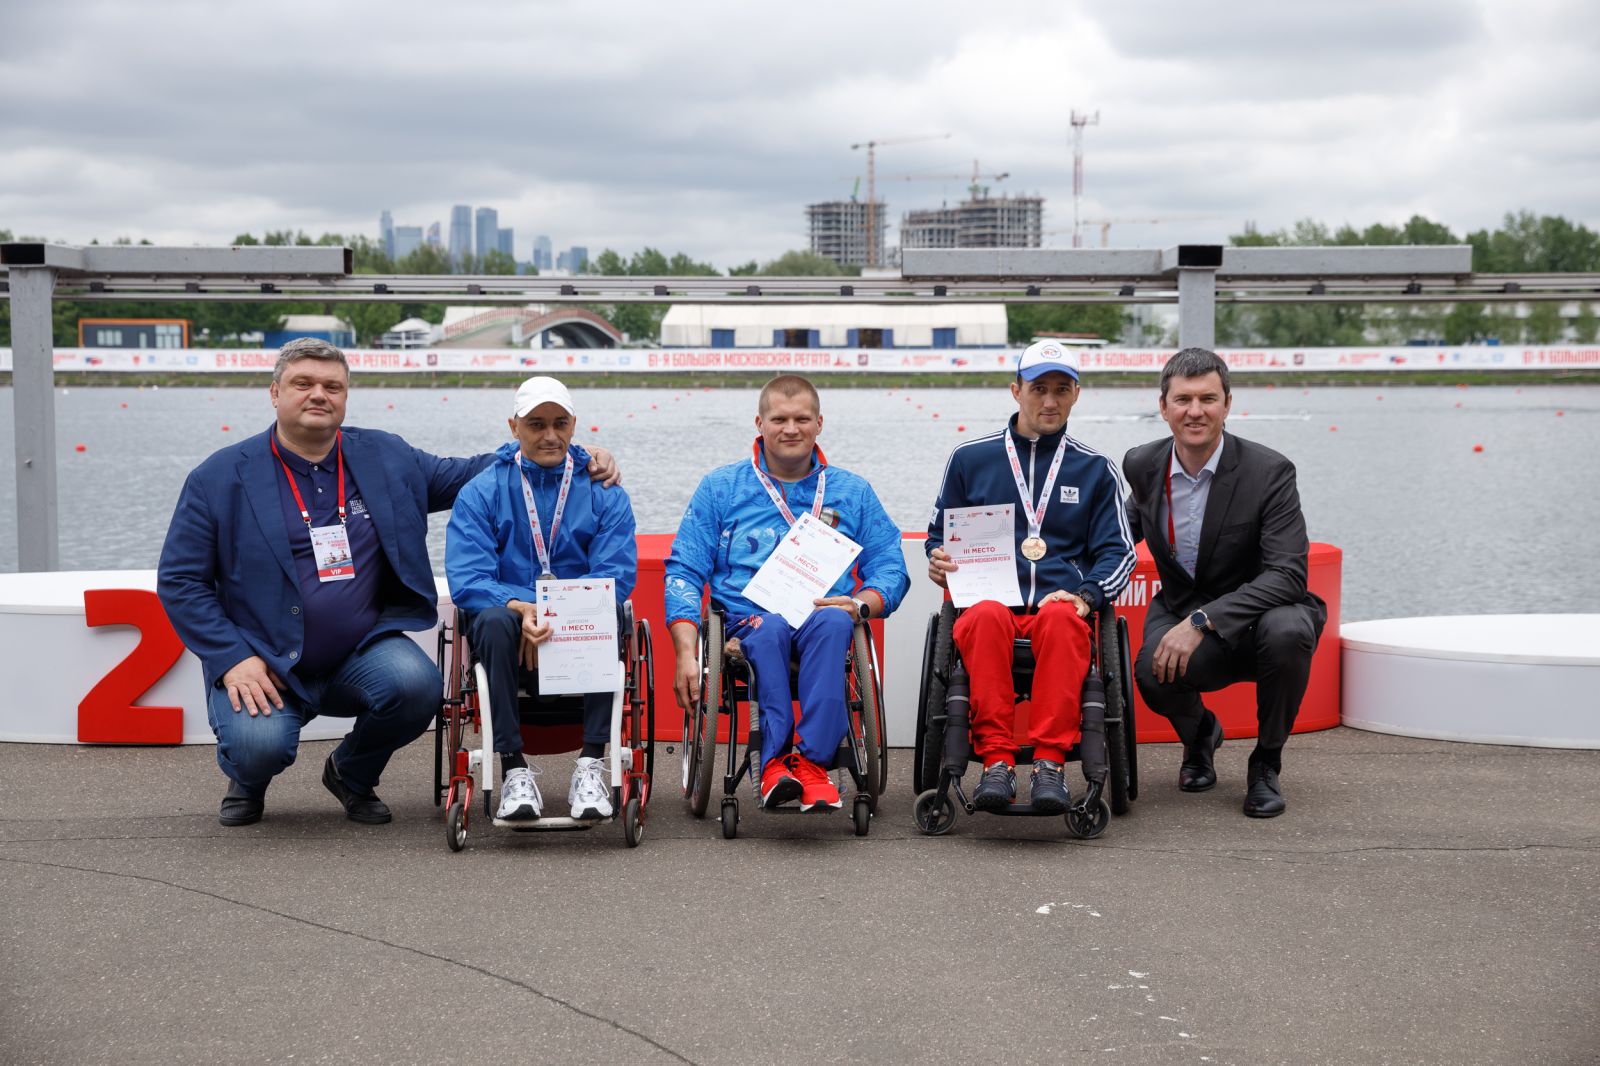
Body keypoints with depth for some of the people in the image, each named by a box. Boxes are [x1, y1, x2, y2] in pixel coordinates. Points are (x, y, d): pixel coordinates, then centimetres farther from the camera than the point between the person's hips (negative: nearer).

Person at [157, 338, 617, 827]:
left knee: (417, 684, -28)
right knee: (259, 746, -30)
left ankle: (352, 773, 6)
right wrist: (233, 660, -14)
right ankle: (247, 782, 13)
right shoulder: (220, 476, -2)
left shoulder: (385, 457, 8)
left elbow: (459, 475, 18)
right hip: (263, 663, -2)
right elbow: (179, 581, -1)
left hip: (363, 654, 3)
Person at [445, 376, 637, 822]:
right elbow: (467, 581, -9)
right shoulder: (481, 493, 5)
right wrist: (522, 609, -29)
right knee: (494, 619, -33)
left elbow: (617, 576, -8)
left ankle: (592, 763, -29)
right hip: (514, 639, 0)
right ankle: (514, 768, -29)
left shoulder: (604, 493, 6)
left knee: (609, 611, -31)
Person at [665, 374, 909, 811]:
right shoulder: (721, 487, 16)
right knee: (770, 628, -37)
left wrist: (861, 604, -10)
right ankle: (776, 762, -45)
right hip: (748, 618, -1)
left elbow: (891, 569, 15)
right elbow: (684, 571, 9)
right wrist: (687, 654, -6)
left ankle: (811, 760, -44)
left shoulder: (852, 492, 20)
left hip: (824, 616, 1)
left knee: (831, 622, -36)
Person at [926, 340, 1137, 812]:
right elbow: (939, 536, 24)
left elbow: (1117, 551, 16)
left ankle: (1050, 761, -41)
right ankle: (996, 759, -40)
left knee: (1060, 619, -38)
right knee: (986, 618, -38)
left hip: (1060, 607, 0)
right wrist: (939, 563, -1)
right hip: (989, 599, 0)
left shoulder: (1095, 469, 19)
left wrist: (1085, 596, -5)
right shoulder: (969, 458, 18)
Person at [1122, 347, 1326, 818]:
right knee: (1153, 672, -33)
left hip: (1258, 617, -2)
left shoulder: (1270, 471, -17)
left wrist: (1202, 621, -35)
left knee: (1287, 632, -38)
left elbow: (1287, 575, -26)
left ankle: (1266, 762, -9)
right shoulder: (1143, 464, -3)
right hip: (1180, 613, 2)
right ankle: (1199, 734, 8)